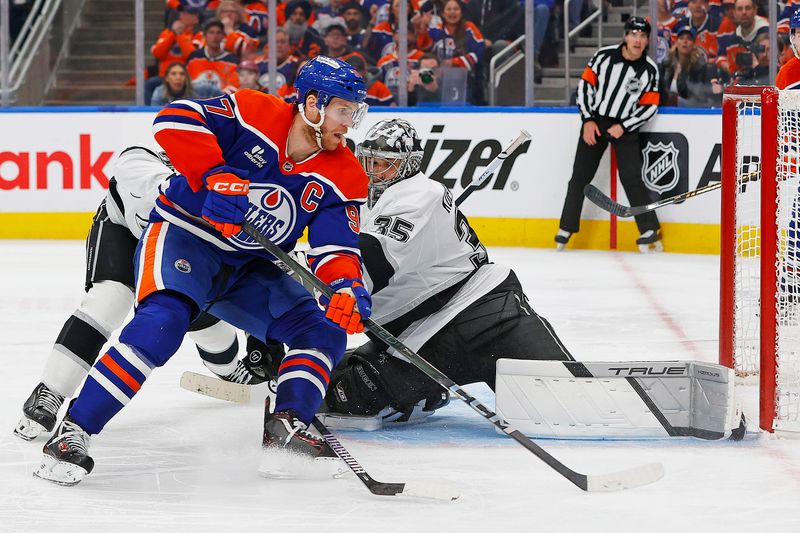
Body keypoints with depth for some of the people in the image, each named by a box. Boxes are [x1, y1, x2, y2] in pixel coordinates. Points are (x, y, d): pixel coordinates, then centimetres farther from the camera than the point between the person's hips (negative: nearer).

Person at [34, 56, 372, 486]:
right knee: (163, 320, -31)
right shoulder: (254, 113, -15)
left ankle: (284, 430, -10)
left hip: (250, 270, 7)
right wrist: (217, 177, -34)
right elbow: (176, 120, -24)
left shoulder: (343, 175, -2)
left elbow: (337, 244, -8)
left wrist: (346, 286, -30)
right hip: (183, 237, -6)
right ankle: (72, 433, -30)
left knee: (325, 332, -8)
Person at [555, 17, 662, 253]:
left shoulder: (650, 70, -6)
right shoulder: (604, 56, -8)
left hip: (625, 127, -1)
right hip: (595, 121, 1)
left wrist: (623, 127, -12)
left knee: (631, 177, -10)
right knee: (580, 176, 3)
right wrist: (588, 120, -7)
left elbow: (650, 105, -3)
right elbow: (585, 84, -2)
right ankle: (566, 229, 10)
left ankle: (649, 231, -4)